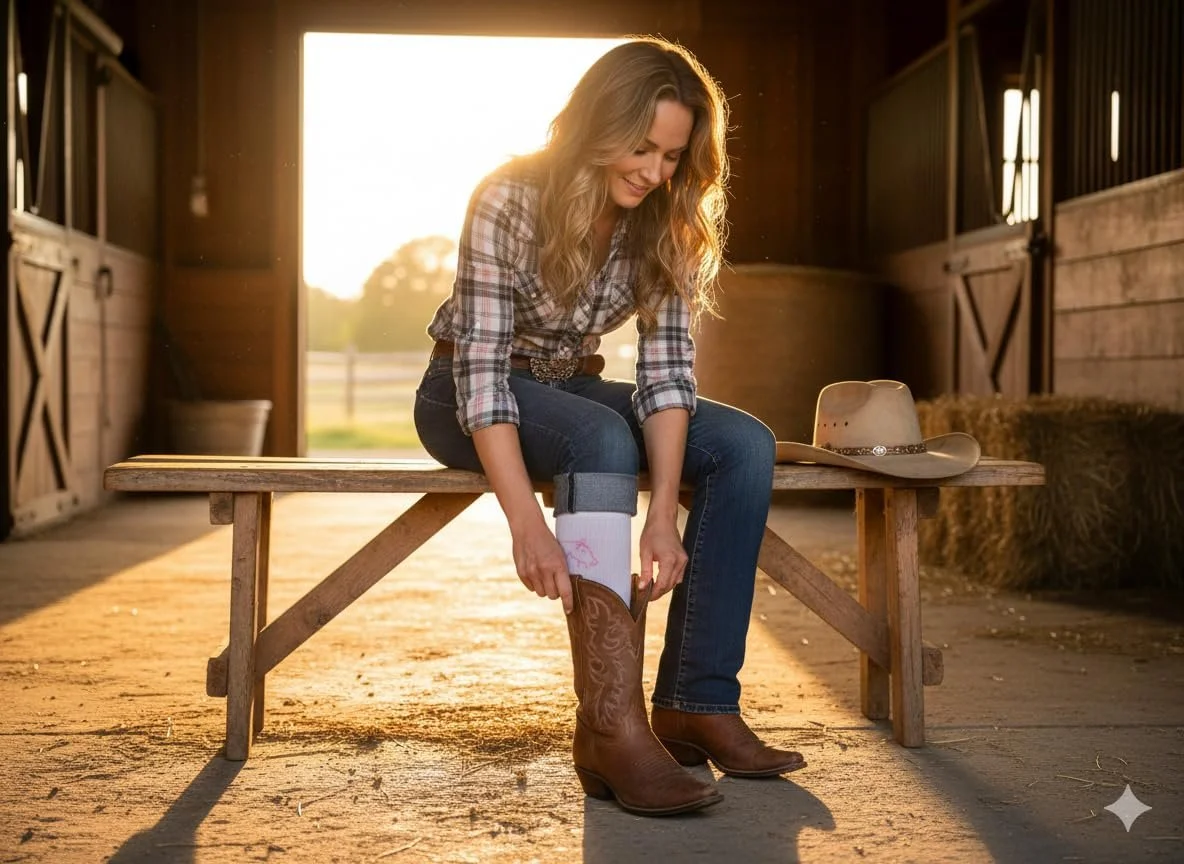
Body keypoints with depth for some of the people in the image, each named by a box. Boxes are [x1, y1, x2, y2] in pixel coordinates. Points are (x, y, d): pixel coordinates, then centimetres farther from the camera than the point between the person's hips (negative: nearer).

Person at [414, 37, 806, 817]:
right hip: (468, 400, -5)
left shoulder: (666, 224, -8)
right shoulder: (511, 202, -24)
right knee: (605, 438, -36)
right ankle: (611, 725, -40)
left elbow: (668, 370, -14)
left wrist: (664, 513, -28)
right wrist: (528, 525, -41)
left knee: (745, 445, -17)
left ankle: (696, 703, -18)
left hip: (574, 390, 6)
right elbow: (481, 373, -29)